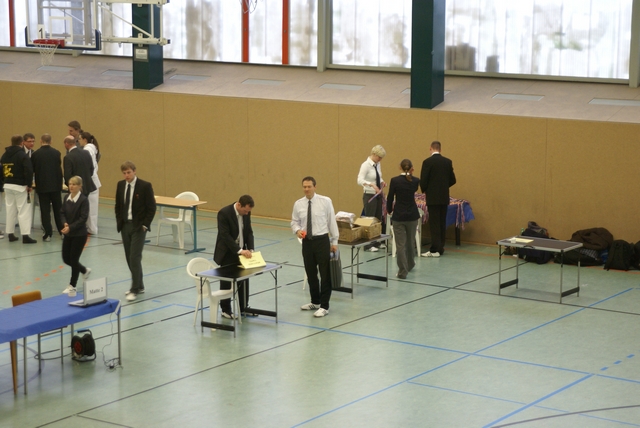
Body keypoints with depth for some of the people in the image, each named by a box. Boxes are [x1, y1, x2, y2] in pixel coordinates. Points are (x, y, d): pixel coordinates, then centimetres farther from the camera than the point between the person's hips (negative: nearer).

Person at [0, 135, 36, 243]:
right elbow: (29, 171, -21)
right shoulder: (22, 155, -14)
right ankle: (25, 236, -8)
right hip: (20, 186, -7)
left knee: (10, 210, 13)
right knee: (24, 210, -4)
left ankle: (10, 234, 17)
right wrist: (29, 185, -12)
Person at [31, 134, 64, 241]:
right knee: (58, 209, 12)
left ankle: (48, 234, 1)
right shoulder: (56, 153, -3)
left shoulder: (35, 154, -7)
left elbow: (32, 170, 2)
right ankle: (62, 231, 14)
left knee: (45, 210, 3)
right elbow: (60, 169, 5)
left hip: (42, 186, -2)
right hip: (55, 185, 2)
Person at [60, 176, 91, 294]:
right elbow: (62, 212, 8)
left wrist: (70, 227, -24)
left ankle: (72, 285, 17)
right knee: (66, 258, 11)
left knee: (74, 259, 2)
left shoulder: (83, 200, -15)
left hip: (79, 234, -6)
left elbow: (83, 218, -18)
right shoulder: (66, 197, 3)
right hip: (67, 233, 6)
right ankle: (85, 271, 37)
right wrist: (65, 223, -12)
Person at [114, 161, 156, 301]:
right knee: (129, 258, 9)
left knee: (135, 257, -11)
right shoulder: (120, 185, 5)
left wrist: (145, 224, -12)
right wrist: (119, 222, 7)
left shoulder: (145, 186, -10)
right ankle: (139, 286, 21)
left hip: (139, 226, -6)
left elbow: (152, 207, -8)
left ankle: (135, 289, -6)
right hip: (125, 225, 6)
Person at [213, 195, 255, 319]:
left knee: (244, 280, 9)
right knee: (226, 282, 5)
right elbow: (225, 235, -27)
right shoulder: (224, 213, -23)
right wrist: (240, 250, -31)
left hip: (241, 252, 6)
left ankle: (243, 308, 22)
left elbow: (249, 232, 3)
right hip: (227, 253, -6)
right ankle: (225, 310, 17)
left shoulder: (246, 213, -3)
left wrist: (250, 249, -11)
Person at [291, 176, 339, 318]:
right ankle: (315, 302, 31)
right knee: (310, 273, 14)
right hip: (306, 241, 4)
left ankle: (324, 306, 9)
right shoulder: (298, 204, 1)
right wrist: (297, 230, -13)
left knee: (325, 273, 0)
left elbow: (332, 221, -3)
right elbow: (294, 222, 10)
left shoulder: (325, 201, -7)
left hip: (322, 240, -4)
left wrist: (334, 242, -3)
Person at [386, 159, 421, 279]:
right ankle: (410, 264, 42)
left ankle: (403, 271, -5)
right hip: (412, 215, 3)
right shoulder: (415, 181, -3)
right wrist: (411, 174, 14)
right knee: (410, 241, 22)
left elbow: (390, 197, -5)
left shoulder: (394, 181, -12)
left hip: (398, 215, -3)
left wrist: (389, 209, 13)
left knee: (400, 244, 0)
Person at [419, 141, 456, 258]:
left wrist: (424, 190, 7)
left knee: (434, 224, -3)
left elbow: (423, 180, -13)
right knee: (442, 224, 11)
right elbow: (452, 180, 7)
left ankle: (435, 250, -4)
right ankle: (440, 247, 16)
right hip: (444, 197, 5)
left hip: (432, 197, -5)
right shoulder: (448, 162, 4)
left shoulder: (427, 162, -11)